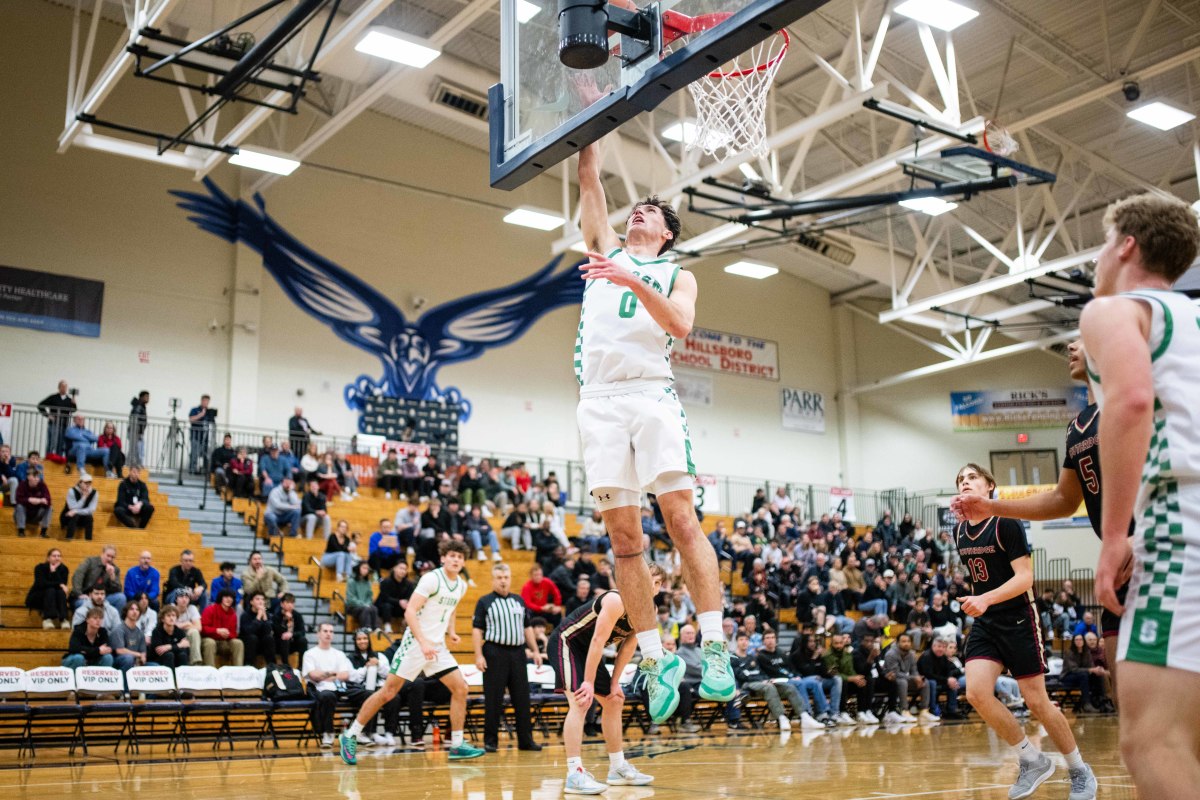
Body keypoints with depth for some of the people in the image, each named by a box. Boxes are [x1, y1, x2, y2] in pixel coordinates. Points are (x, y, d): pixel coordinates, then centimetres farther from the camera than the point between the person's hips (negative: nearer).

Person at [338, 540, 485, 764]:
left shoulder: (461, 586, 7)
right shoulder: (431, 579, -15)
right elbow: (410, 612, -21)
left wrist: (451, 632, 11)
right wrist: (423, 642, -30)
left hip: (438, 646, 7)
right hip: (415, 643, -7)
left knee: (460, 689, -2)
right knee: (388, 692, -3)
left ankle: (457, 746, 7)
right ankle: (350, 737, 10)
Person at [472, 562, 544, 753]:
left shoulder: (519, 601, 15)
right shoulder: (484, 602, 2)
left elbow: (527, 628, 19)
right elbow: (477, 630, -3)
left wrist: (535, 651, 12)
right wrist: (478, 655, -12)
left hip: (518, 652, 4)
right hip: (495, 653, -4)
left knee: (522, 697, 5)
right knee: (493, 699, 0)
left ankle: (526, 739, 11)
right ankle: (490, 741, 8)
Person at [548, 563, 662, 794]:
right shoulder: (617, 601, -28)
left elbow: (628, 647, 5)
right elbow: (598, 641, -30)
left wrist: (615, 682, 2)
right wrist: (589, 682, -29)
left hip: (587, 651, 10)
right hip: (566, 642, -10)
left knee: (615, 701, 14)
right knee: (580, 702, -24)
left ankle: (618, 768, 25)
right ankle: (574, 775, -27)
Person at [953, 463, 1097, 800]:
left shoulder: (1005, 522, -14)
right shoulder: (959, 530, 6)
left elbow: (1025, 577, -20)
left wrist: (987, 599, -32)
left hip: (1018, 620, -5)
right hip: (985, 623, 5)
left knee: (1036, 701, -1)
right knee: (976, 693, -13)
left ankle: (1080, 771, 23)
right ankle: (1033, 761, 6)